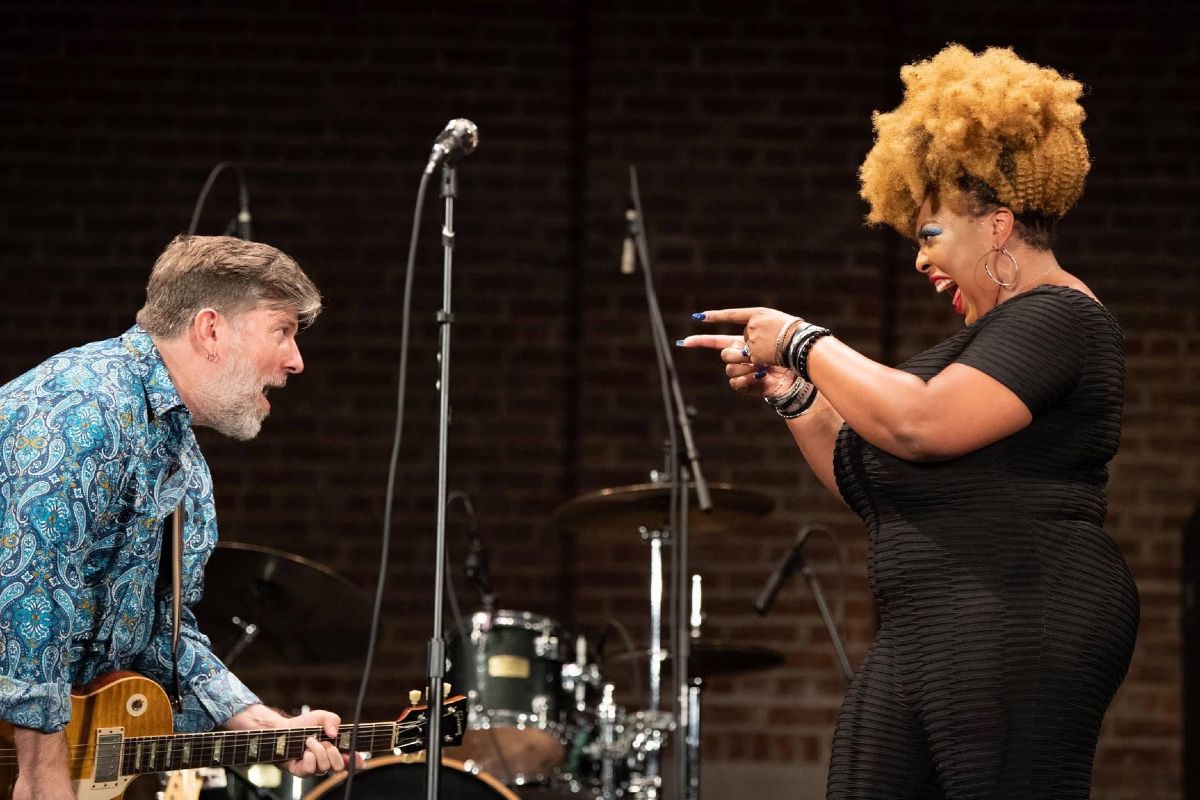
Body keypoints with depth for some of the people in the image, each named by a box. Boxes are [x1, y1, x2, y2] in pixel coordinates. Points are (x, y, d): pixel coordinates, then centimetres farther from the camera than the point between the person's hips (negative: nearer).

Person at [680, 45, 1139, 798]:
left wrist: (806, 344, -6)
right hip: (921, 642, 10)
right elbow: (870, 485, 27)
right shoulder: (987, 332, 25)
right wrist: (791, 392, 15)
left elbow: (918, 425, -20)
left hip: (1018, 630, -10)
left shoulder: (1056, 317, -7)